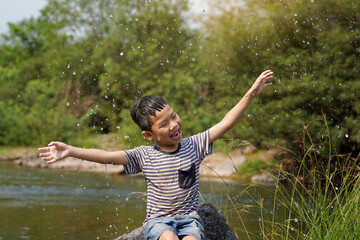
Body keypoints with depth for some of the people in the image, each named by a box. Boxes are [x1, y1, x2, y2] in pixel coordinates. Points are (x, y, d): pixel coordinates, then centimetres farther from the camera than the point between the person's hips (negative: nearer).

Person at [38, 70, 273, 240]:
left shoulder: (193, 145, 2)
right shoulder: (144, 155, -4)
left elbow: (226, 123, 1)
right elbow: (108, 156, -12)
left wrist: (252, 93, -3)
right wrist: (70, 151, -24)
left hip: (189, 218, 1)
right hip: (158, 221, -1)